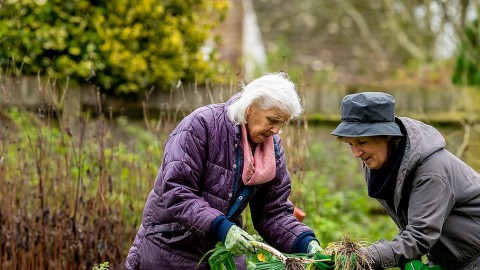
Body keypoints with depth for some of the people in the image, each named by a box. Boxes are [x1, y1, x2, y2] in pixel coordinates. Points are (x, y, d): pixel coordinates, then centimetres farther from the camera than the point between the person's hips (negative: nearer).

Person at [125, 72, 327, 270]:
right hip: (169, 248, -5)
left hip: (225, 251, 5)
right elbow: (175, 192, -24)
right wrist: (220, 227, -33)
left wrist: (306, 243, -16)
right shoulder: (202, 124, -18)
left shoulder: (273, 148, 0)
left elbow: (275, 212, 0)